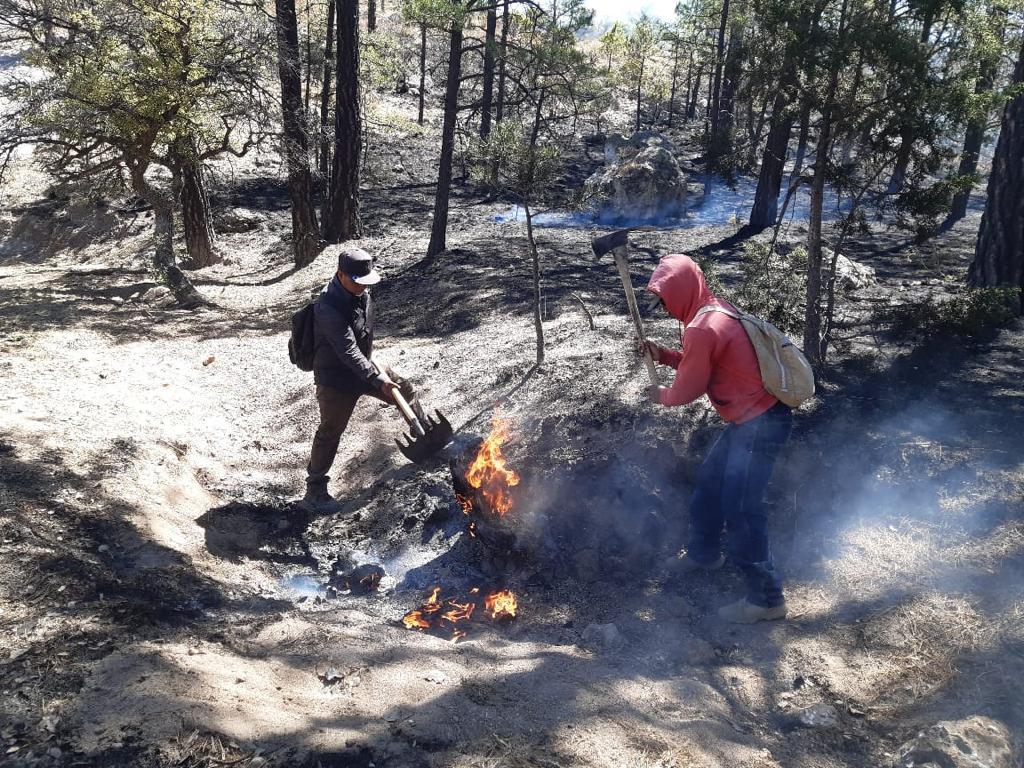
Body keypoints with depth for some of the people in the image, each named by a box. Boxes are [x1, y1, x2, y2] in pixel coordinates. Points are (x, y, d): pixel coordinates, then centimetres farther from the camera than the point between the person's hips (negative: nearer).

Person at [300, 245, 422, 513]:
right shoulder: (329, 308, -31)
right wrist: (377, 379, -34)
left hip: (363, 365, 8)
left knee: (405, 391, 16)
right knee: (331, 431, -1)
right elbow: (348, 352, -33)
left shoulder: (361, 293, -3)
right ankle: (314, 492, 11)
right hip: (336, 378, -8)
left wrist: (374, 365, 18)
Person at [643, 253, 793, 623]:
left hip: (760, 424, -11)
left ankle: (766, 597, 2)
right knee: (709, 485, 23)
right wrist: (663, 355, 9)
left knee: (739, 509, -8)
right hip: (751, 417, 11)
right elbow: (699, 364, 20)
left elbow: (689, 388, -13)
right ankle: (703, 553, 43)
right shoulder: (716, 311, 8)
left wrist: (662, 396, 7)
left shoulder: (701, 328, -23)